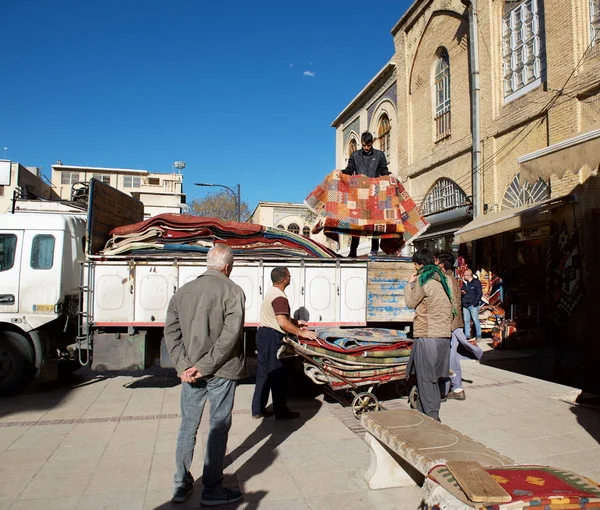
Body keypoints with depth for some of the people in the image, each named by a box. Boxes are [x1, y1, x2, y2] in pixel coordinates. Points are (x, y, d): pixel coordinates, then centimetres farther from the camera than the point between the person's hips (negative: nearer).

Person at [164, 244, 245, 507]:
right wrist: (206, 366, -15)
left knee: (188, 426, 17)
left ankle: (182, 485, 28)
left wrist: (183, 366, -5)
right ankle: (212, 490, 17)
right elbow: (230, 335, -19)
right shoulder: (232, 291, -10)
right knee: (218, 428, 7)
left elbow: (171, 331, 1)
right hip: (221, 371, -5)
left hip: (191, 370, 5)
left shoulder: (183, 291, 6)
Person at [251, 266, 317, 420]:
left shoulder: (272, 292, 15)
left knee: (264, 373, 14)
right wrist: (301, 333, -23)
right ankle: (281, 411, 9)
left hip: (264, 334, 10)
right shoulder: (279, 297, -19)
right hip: (271, 337, -10)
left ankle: (258, 410, 21)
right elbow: (283, 323, -28)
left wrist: (295, 322, 20)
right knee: (276, 374, -1)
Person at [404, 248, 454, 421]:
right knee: (432, 376, 15)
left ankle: (432, 416, 1)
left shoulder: (422, 279, -11)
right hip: (444, 334, 8)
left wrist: (409, 284, 8)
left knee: (425, 377, -1)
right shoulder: (442, 279, 13)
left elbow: (411, 303, -1)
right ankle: (422, 410, 25)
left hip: (427, 334, -8)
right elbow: (451, 307, 16)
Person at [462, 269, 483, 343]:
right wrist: (462, 292, 2)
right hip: (465, 305, 6)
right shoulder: (464, 283, 17)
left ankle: (478, 336, 4)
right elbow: (462, 291, 27)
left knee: (476, 320, -3)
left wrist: (475, 303, -13)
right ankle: (467, 336, 11)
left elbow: (479, 293, -7)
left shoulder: (476, 282, -2)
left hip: (473, 305, -6)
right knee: (466, 321, 6)